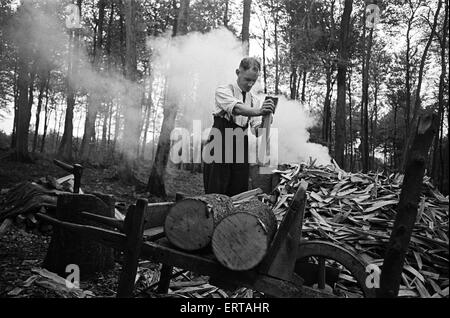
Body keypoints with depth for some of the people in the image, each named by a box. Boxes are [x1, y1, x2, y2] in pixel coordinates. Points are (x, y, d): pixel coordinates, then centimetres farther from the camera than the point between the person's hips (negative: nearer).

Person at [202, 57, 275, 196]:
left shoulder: (254, 100, 12)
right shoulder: (223, 91, -2)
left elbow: (257, 132, 4)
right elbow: (236, 108, -25)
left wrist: (265, 122, -18)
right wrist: (258, 111, -42)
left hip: (240, 150, 5)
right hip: (219, 146, -4)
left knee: (239, 194, 6)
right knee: (216, 194, -4)